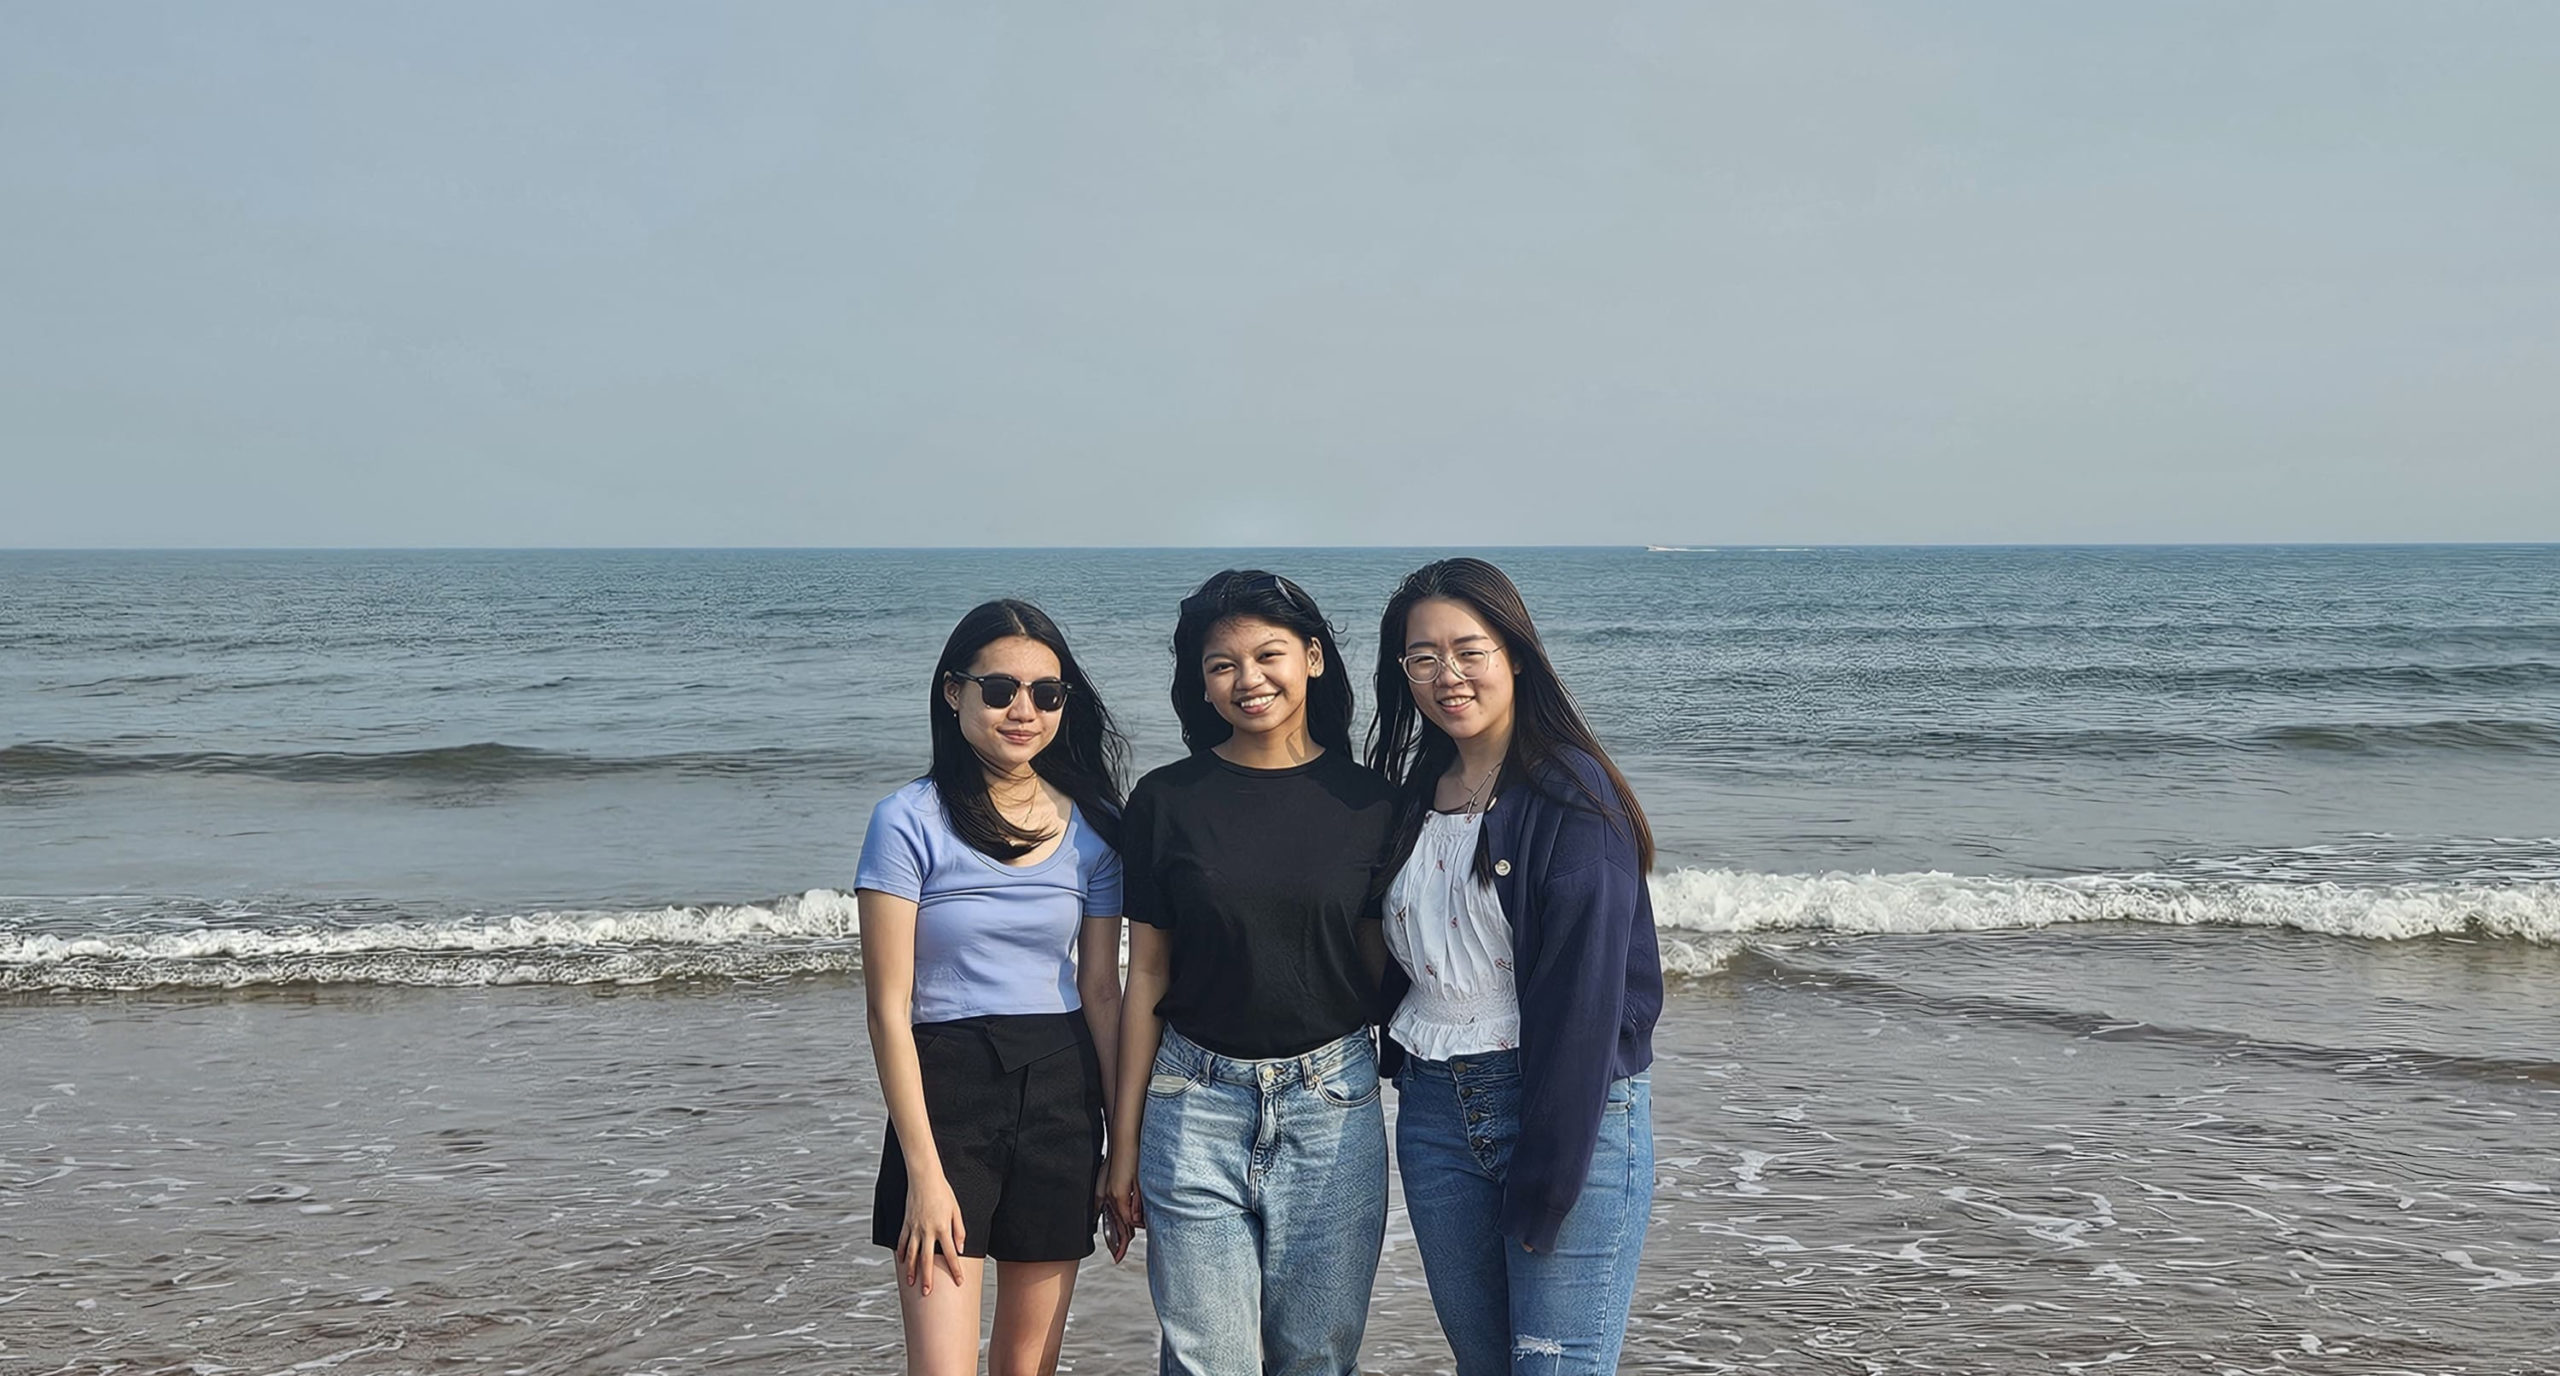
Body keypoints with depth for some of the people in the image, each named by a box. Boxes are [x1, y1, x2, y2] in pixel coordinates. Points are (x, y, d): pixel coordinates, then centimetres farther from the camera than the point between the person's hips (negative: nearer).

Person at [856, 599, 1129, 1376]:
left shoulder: (1092, 825, 4)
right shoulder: (910, 822, -8)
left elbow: (1101, 992, 8)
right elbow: (889, 1007, -9)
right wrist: (925, 1172, -13)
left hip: (1061, 1098, 4)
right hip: (946, 1089, -3)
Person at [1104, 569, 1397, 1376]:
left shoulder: (1366, 803, 1)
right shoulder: (1167, 801, -1)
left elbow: (1382, 968, 6)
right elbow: (1146, 977, 2)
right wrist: (1125, 1140, 3)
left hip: (1332, 1105, 1)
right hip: (1198, 1106, -1)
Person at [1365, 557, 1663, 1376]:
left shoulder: (1571, 794, -11)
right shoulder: (1415, 794, 11)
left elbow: (1584, 993, -16)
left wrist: (1544, 1183, -17)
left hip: (1573, 1103, -6)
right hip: (1434, 1109, 7)